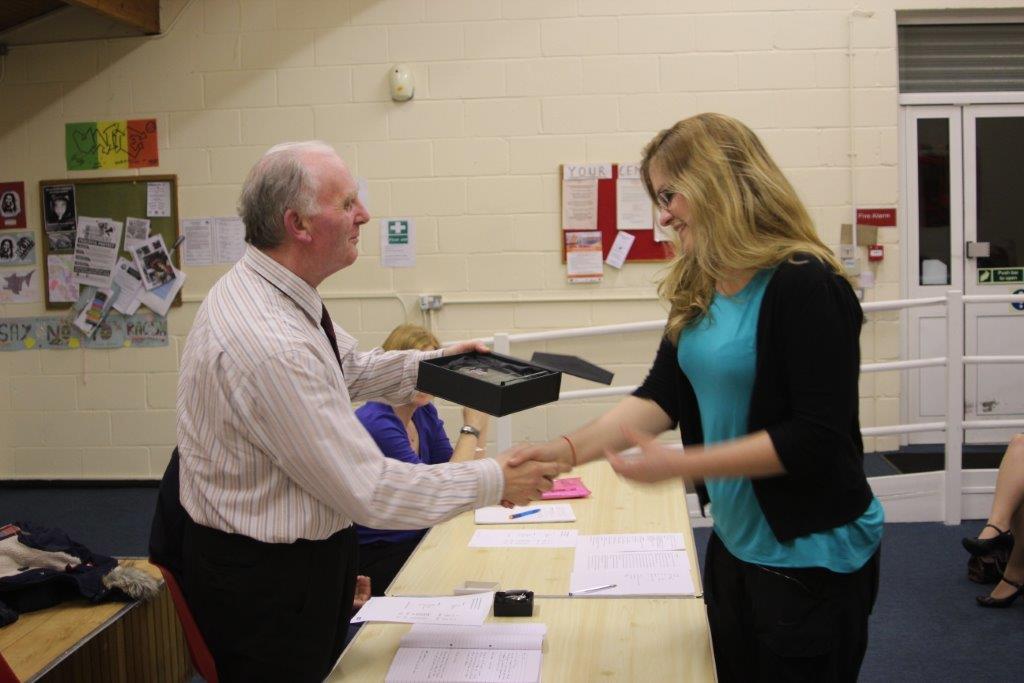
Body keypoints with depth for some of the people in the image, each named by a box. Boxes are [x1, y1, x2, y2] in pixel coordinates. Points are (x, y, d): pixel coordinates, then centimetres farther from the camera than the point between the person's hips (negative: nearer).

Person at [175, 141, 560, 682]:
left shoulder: (266, 292, -1)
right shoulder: (268, 343, -32)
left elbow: (349, 368, 19)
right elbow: (367, 489, -28)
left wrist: (434, 362, 7)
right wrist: (492, 482, -18)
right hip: (266, 578, -9)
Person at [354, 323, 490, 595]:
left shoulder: (424, 412, 3)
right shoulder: (375, 423, -21)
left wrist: (480, 419, -5)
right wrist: (471, 427, -16)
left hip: (418, 539, 7)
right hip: (376, 557, -7)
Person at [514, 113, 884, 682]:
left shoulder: (804, 285, -21)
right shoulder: (700, 289, 3)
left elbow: (816, 437, -24)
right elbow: (661, 395, -2)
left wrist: (679, 465, -25)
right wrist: (565, 450, -15)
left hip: (811, 556, -7)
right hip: (735, 544, 7)